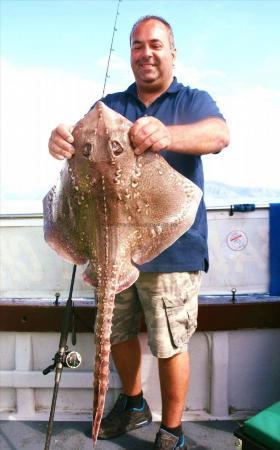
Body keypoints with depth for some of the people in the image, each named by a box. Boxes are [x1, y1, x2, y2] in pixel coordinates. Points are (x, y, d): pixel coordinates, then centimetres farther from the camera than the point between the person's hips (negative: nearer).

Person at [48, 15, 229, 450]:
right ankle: (133, 405, 43)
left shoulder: (193, 101, 1)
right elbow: (81, 142, 0)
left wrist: (167, 135, -42)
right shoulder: (110, 105, 13)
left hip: (171, 247, -4)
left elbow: (219, 134, -20)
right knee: (119, 333, 17)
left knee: (170, 345, 3)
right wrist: (61, 140, -26)